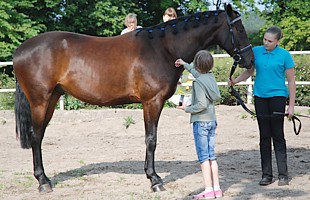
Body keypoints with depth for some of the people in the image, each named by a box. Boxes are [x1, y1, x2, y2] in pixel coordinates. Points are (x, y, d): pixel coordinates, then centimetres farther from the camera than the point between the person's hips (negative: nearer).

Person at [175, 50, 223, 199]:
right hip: (212, 121, 8)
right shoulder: (211, 77, 6)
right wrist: (184, 64, 37)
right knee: (211, 156, 12)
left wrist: (187, 109, -10)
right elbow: (198, 72, 29)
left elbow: (202, 104, -23)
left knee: (203, 157, -3)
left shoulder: (198, 82, -17)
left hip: (201, 122, -8)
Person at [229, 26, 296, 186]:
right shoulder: (256, 51, 3)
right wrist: (235, 81, -4)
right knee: (264, 136, 7)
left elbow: (291, 81, -4)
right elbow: (249, 72, 15)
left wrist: (291, 105, -7)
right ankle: (266, 174, 13)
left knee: (278, 135, -3)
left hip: (277, 96, -4)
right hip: (260, 96, 4)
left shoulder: (284, 55, -6)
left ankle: (283, 175, 3)